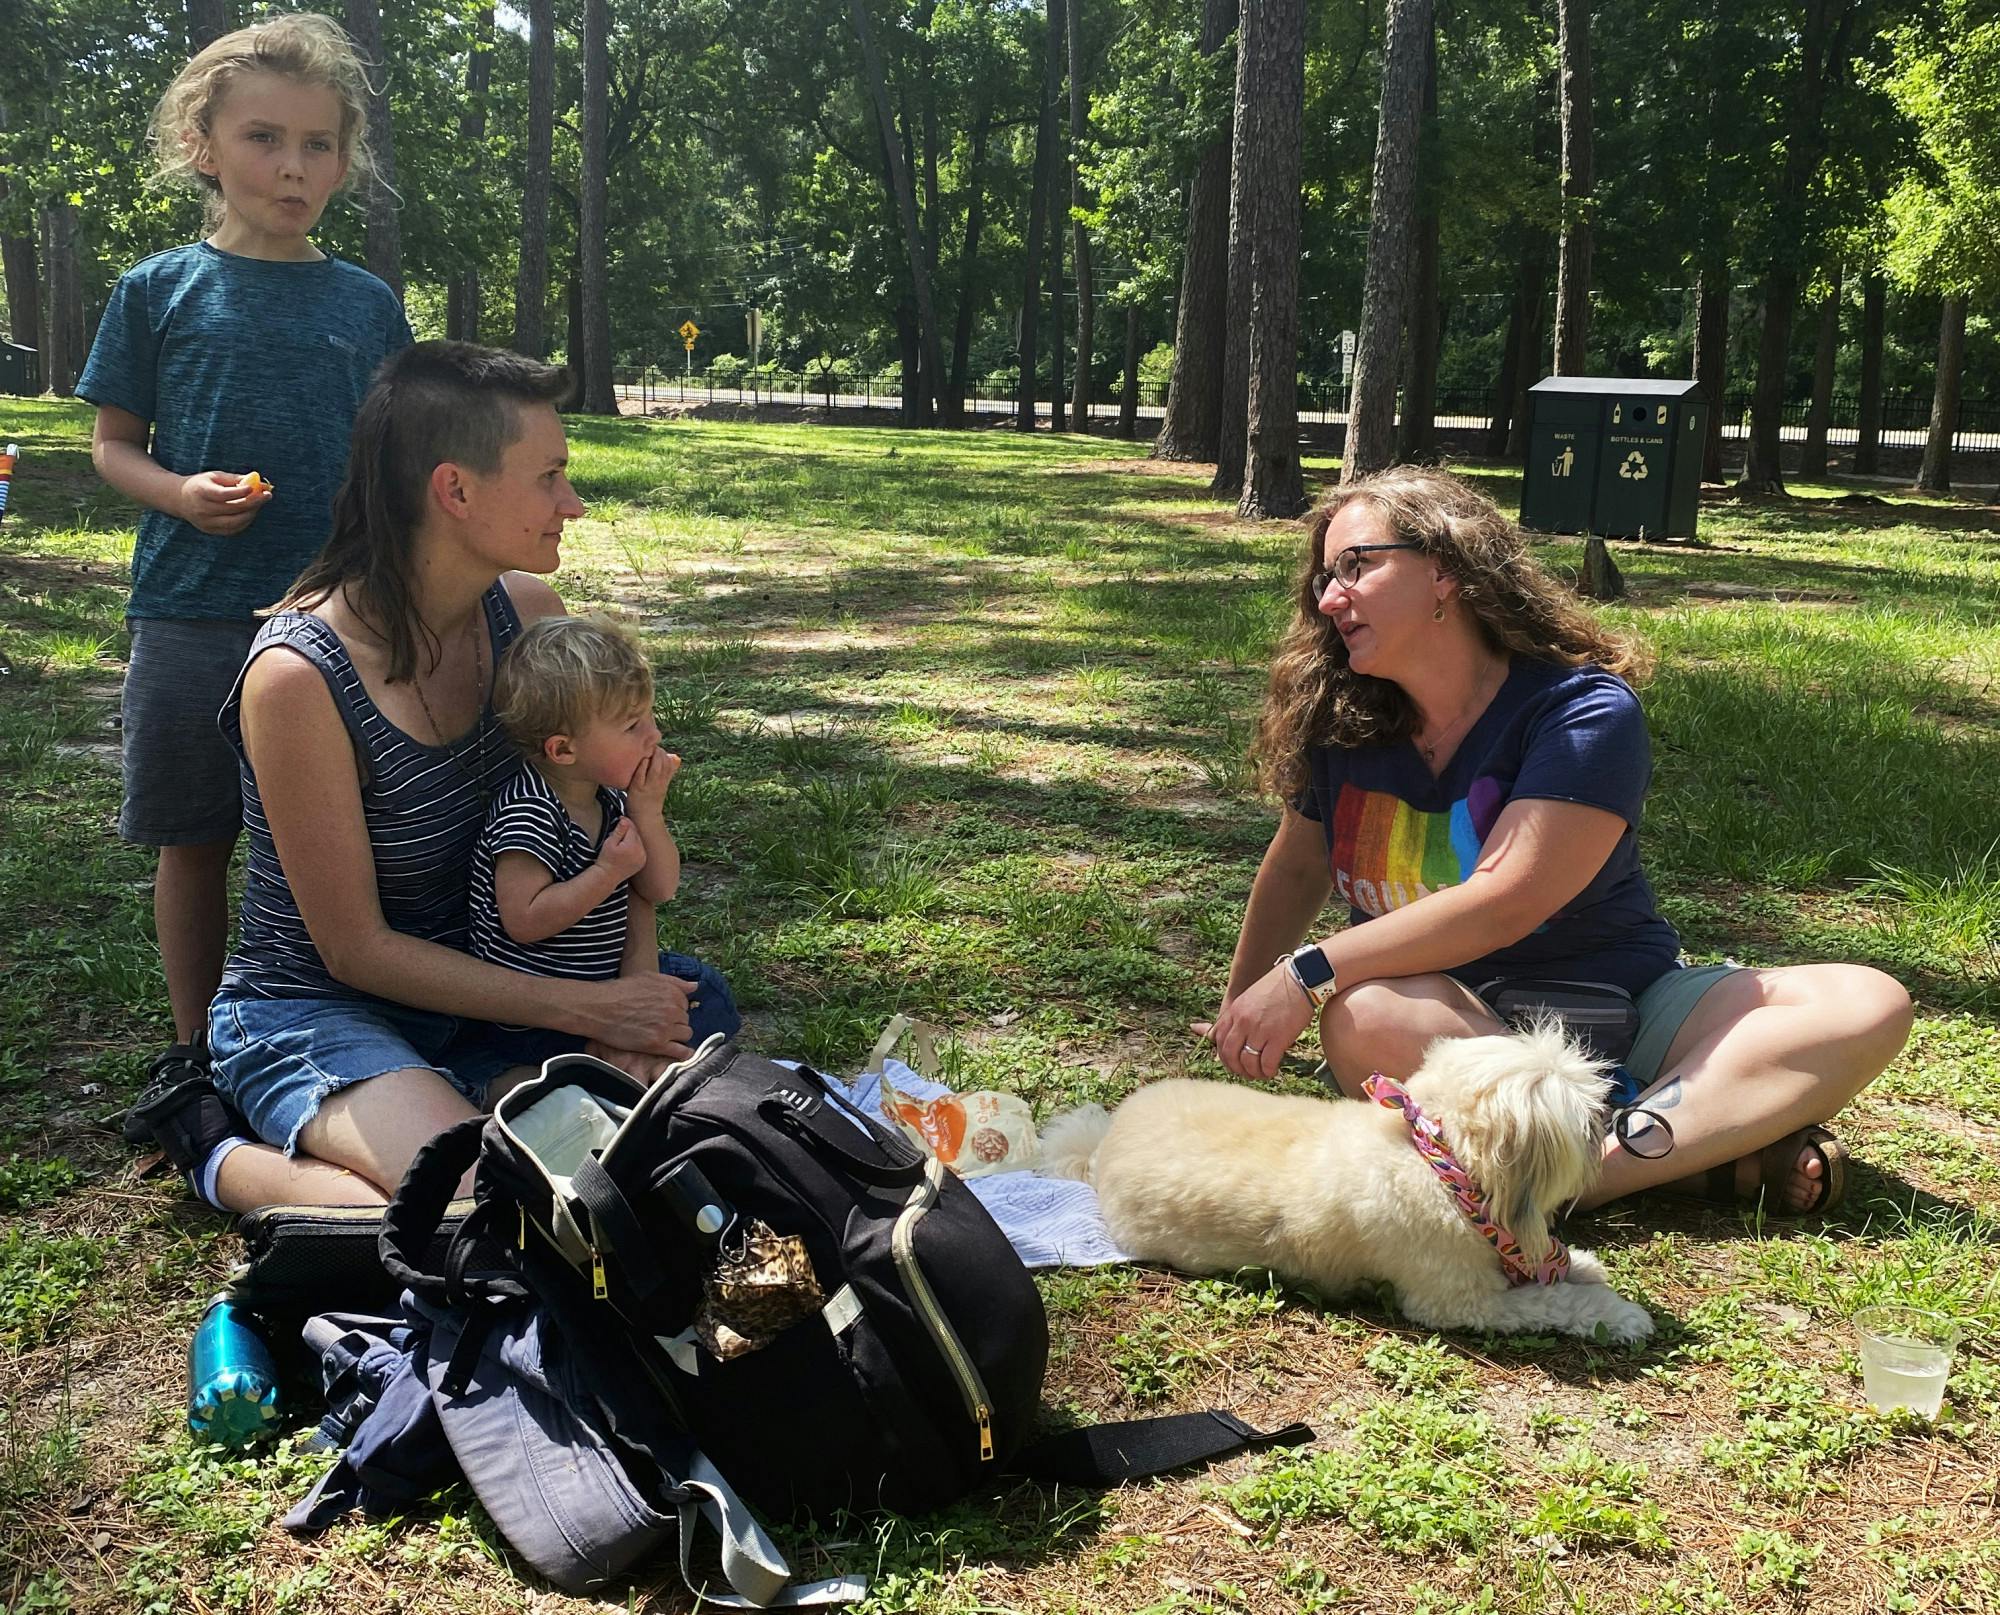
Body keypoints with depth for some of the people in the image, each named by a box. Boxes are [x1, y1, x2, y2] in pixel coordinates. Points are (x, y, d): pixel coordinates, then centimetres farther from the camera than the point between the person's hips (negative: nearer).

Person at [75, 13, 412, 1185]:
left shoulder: (367, 304, 7)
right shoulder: (161, 291, 2)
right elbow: (113, 444, 5)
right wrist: (181, 494, -15)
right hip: (193, 614, -1)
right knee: (194, 838, 9)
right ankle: (197, 1052, 24)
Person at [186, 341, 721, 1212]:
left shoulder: (530, 615, -5)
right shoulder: (298, 675, -23)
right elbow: (355, 949, -17)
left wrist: (620, 1010, -14)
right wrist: (587, 1008, -18)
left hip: (475, 999, 7)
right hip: (312, 1011, -6)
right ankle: (236, 1163, -1)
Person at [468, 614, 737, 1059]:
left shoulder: (611, 798, 2)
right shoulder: (528, 817, -24)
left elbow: (660, 889, 4)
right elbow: (523, 921, -29)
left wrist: (647, 813, -11)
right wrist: (608, 872, -28)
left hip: (604, 975, 9)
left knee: (704, 987, 15)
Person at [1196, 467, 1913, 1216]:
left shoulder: (1588, 714, -13)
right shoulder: (1339, 724, 0)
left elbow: (1505, 902, -24)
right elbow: (1298, 868, 18)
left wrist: (1310, 973, -28)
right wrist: (1243, 1008, 23)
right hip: (1445, 1021, 1)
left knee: (1868, 1006, -22)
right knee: (1368, 1017, -37)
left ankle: (1567, 1176, -40)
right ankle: (1723, 1142, -29)